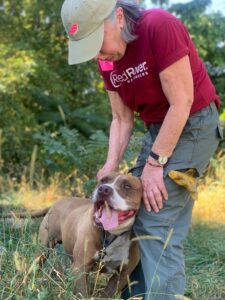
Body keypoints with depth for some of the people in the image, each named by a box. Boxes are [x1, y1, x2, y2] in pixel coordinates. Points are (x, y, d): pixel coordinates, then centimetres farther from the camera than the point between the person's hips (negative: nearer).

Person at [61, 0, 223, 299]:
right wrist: (111, 166, -9)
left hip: (193, 124, -8)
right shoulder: (107, 58, 0)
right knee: (133, 214, 7)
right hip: (157, 128, 8)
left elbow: (182, 102, -22)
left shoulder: (161, 27, -24)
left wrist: (154, 162, -19)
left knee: (157, 222, -15)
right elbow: (122, 118, 5)